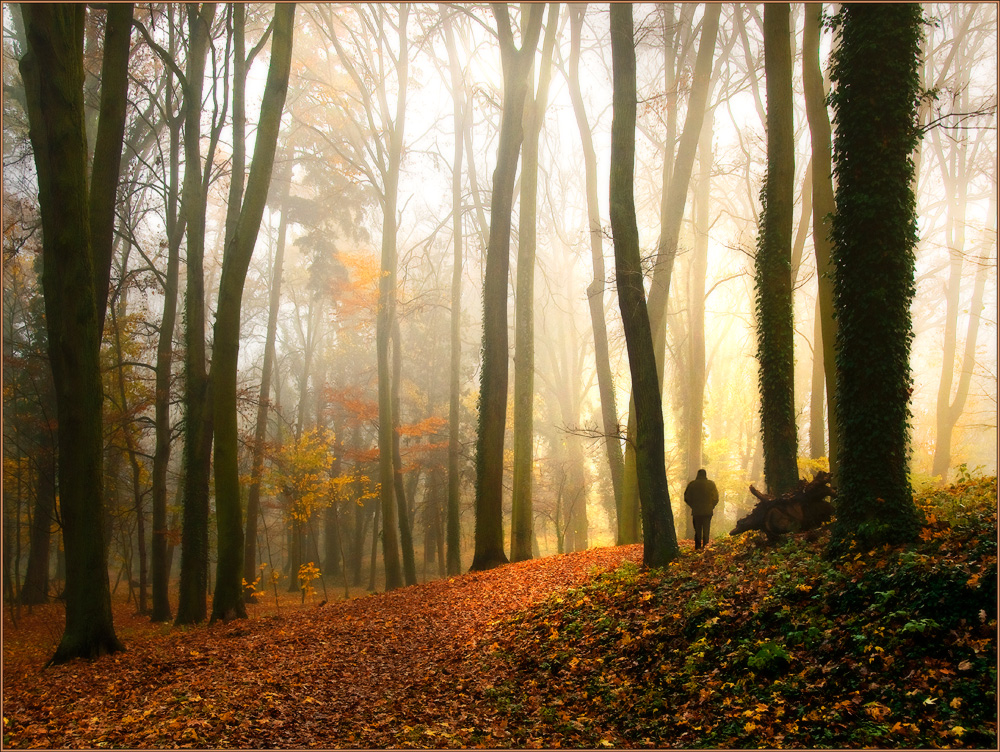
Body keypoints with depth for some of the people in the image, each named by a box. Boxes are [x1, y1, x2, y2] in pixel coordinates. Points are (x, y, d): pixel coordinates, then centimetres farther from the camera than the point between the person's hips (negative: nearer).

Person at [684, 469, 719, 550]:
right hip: (708, 511, 0)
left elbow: (687, 498, 1)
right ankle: (705, 546, 1)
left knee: (697, 530, 8)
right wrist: (711, 507, 11)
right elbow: (716, 498, -1)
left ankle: (697, 547, 5)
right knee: (706, 530, 6)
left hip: (696, 512, 0)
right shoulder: (711, 484, -2)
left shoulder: (692, 484, -2)